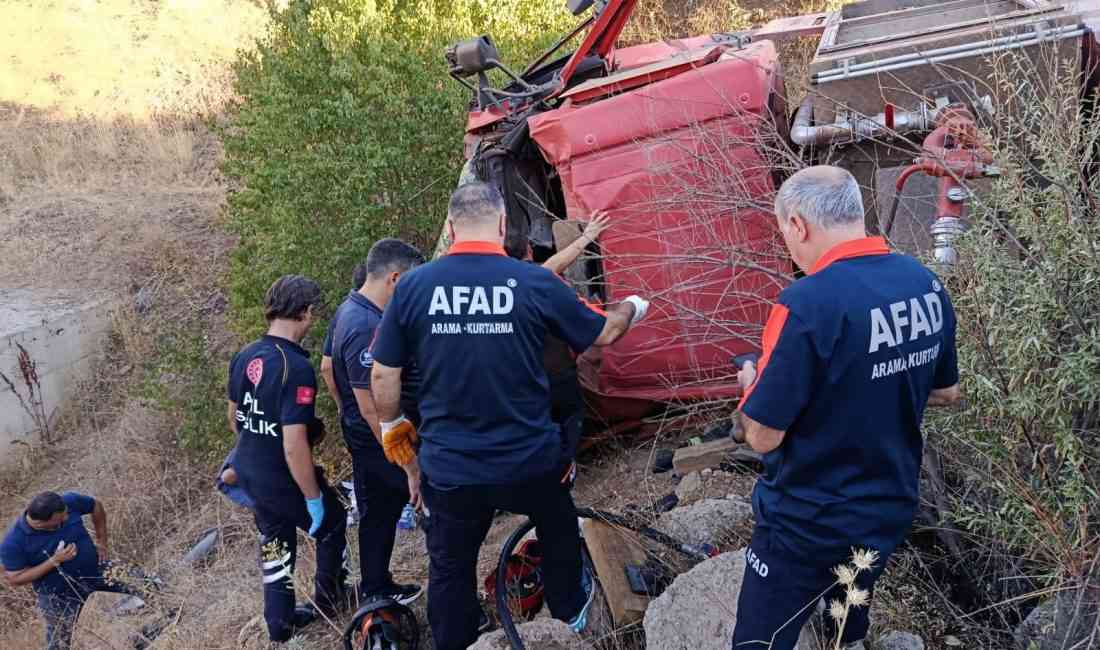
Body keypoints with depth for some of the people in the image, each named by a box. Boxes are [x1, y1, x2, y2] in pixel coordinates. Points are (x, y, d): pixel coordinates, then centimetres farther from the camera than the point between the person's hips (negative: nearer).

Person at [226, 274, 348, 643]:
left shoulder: (244, 357, -3)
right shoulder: (297, 368, -30)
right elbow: (294, 446, -30)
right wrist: (314, 497, -18)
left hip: (249, 474, 7)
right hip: (283, 480, -7)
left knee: (275, 543, 23)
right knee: (331, 526, 19)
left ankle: (280, 622, 35)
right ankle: (328, 599, 37)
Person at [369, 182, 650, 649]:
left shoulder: (413, 286, -8)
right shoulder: (535, 282, -10)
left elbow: (383, 375, -1)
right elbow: (604, 333, 5)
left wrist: (397, 440, 14)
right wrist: (631, 308, 27)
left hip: (448, 468, 0)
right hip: (529, 459, 0)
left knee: (451, 570, 19)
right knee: (558, 528, 30)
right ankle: (569, 608, 51)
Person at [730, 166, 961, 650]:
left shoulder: (808, 303, -28)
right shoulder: (928, 286, -5)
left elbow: (762, 436, -21)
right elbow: (947, 392, 10)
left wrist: (752, 383, -2)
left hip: (808, 525, -6)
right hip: (892, 510, 7)